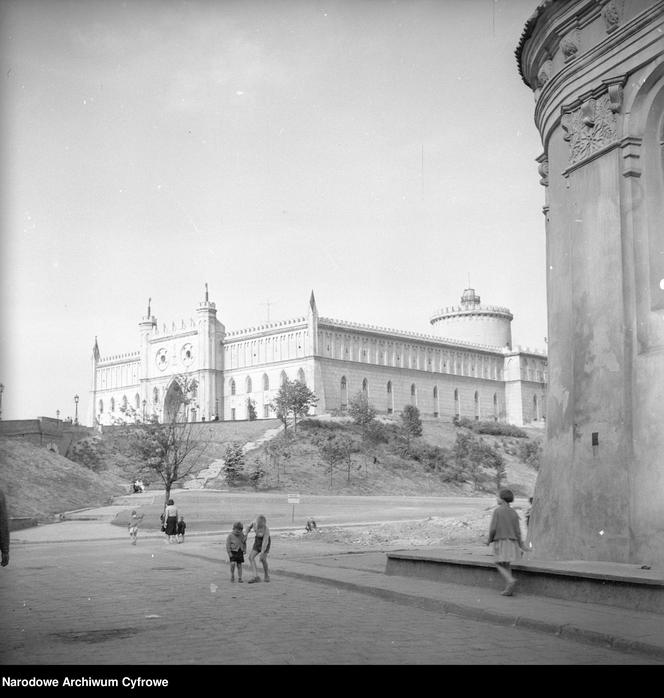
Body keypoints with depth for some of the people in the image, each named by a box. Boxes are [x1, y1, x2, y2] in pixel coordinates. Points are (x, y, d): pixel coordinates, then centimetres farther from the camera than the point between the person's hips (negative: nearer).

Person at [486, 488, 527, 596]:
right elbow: (517, 531, 3)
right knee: (507, 565, 15)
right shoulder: (513, 513, 4)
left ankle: (511, 580, -22)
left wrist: (489, 539, 4)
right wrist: (521, 546, 9)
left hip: (500, 542, -5)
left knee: (500, 565, 4)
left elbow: (493, 528, -13)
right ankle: (509, 589, 7)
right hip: (512, 542, 5)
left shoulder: (497, 511, -10)